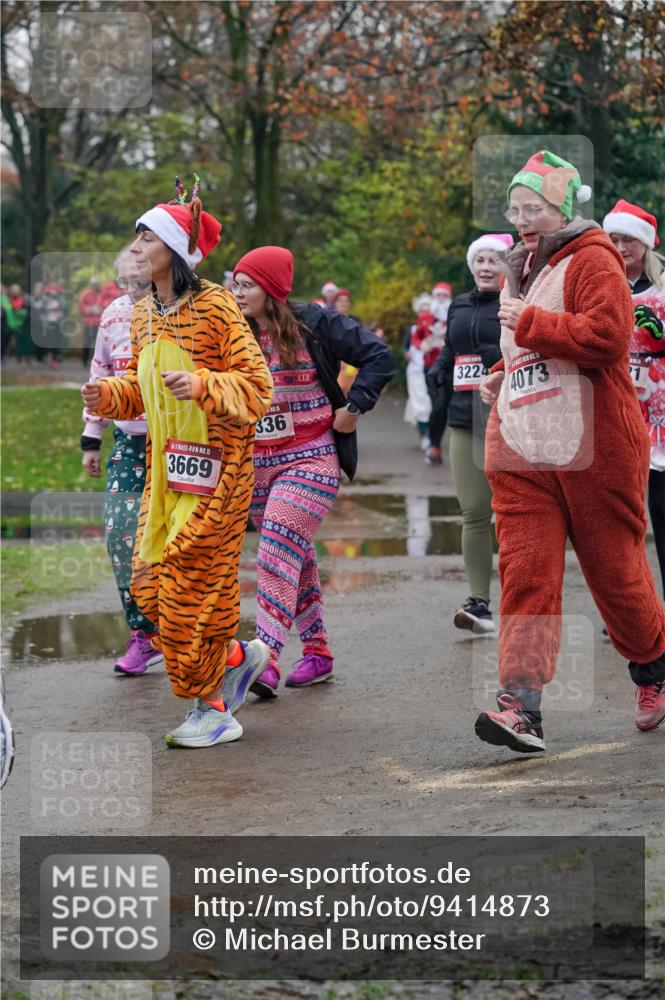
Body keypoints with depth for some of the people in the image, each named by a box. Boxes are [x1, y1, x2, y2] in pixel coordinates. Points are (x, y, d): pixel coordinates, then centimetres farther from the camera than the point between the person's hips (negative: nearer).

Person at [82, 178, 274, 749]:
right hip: (166, 466, 8)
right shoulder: (144, 314, 10)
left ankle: (212, 708, 7)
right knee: (150, 586, 6)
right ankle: (239, 657, 25)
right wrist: (109, 394, 0)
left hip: (214, 466, -8)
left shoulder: (214, 306, -13)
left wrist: (203, 386, -29)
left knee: (193, 582, -6)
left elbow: (256, 382, -14)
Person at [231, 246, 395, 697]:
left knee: (278, 554, -18)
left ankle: (266, 659, -23)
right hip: (256, 465, 6)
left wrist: (354, 408, -9)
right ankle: (317, 652, 23)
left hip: (310, 460, -6)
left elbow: (380, 357, -6)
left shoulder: (314, 323, -7)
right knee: (297, 559, 13)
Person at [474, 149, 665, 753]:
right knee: (525, 568, -7)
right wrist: (501, 375, 13)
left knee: (613, 564, 5)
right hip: (519, 447, 7)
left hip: (592, 446, -6)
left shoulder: (590, 260, -7)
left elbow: (608, 335, -23)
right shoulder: (521, 269, 20)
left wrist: (528, 322, -16)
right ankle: (522, 704, -14)